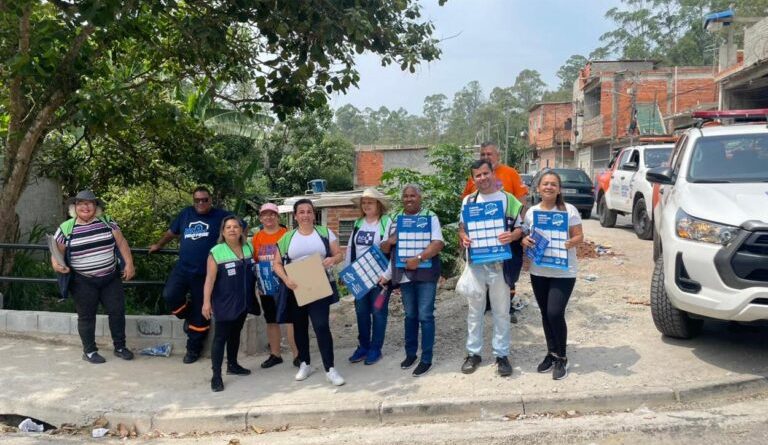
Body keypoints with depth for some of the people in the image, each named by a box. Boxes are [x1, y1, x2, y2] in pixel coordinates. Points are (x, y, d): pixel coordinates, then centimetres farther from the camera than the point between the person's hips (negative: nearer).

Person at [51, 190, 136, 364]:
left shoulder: (107, 222, 2)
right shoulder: (66, 228, -2)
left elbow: (121, 242, 2)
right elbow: (56, 253, 2)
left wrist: (129, 263, -6)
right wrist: (56, 264, -19)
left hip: (111, 278, 2)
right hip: (83, 282, -2)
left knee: (117, 311, 5)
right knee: (86, 316, 6)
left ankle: (120, 347, 21)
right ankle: (89, 351, 21)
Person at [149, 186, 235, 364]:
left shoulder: (221, 215, -1)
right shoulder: (185, 214, 11)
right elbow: (172, 232, 26)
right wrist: (158, 245, 35)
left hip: (205, 273, -3)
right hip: (183, 268, 3)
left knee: (200, 312, 3)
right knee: (170, 295, -18)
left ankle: (193, 348, 20)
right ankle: (188, 316, 15)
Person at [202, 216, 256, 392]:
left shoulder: (249, 248, 4)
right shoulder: (216, 252, -12)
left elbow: (254, 271, 14)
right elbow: (210, 279, -15)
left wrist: (256, 292, 13)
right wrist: (206, 301, -20)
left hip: (243, 301, 6)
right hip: (224, 303, -5)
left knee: (235, 333, 19)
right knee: (220, 337, -3)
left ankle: (232, 365, 34)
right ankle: (216, 375, 1)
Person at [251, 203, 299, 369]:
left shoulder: (286, 234, -5)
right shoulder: (257, 237, 5)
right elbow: (253, 262, 10)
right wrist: (255, 283, 7)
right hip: (266, 287, 4)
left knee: (290, 319, -2)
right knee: (271, 321, 13)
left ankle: (297, 354, 5)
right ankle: (275, 354, 25)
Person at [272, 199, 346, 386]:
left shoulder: (325, 232, 2)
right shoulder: (287, 237, 4)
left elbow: (339, 254, 4)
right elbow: (277, 263, 3)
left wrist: (333, 259, -20)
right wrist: (285, 279, -15)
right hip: (295, 289, 2)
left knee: (322, 326, -10)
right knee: (299, 327, 12)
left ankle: (330, 369, -4)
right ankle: (305, 364, 29)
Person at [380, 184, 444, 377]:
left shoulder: (430, 217, -2)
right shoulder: (395, 219, 11)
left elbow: (438, 243, -15)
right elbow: (384, 249, 13)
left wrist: (418, 258, -27)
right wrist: (389, 242, -10)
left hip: (425, 273, -4)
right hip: (404, 274, 4)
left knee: (425, 315, -3)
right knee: (410, 315, 14)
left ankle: (426, 359, 4)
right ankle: (410, 353, 26)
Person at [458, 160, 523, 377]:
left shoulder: (508, 199, 1)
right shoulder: (468, 201, 7)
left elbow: (519, 229, 2)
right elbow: (462, 227, 11)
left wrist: (511, 236, -20)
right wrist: (463, 237, -12)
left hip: (500, 262, -2)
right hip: (475, 261, 2)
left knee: (501, 311, 7)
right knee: (474, 309, 10)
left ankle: (502, 354, 18)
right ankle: (473, 353, 21)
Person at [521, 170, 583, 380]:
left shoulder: (569, 210, -6)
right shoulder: (531, 212, 5)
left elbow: (579, 236, -5)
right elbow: (525, 236, 11)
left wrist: (570, 243, -25)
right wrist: (525, 241, -12)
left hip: (563, 272, -4)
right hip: (538, 272, 4)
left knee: (555, 313, -10)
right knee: (546, 314, 12)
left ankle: (561, 358, 9)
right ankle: (551, 353, 29)